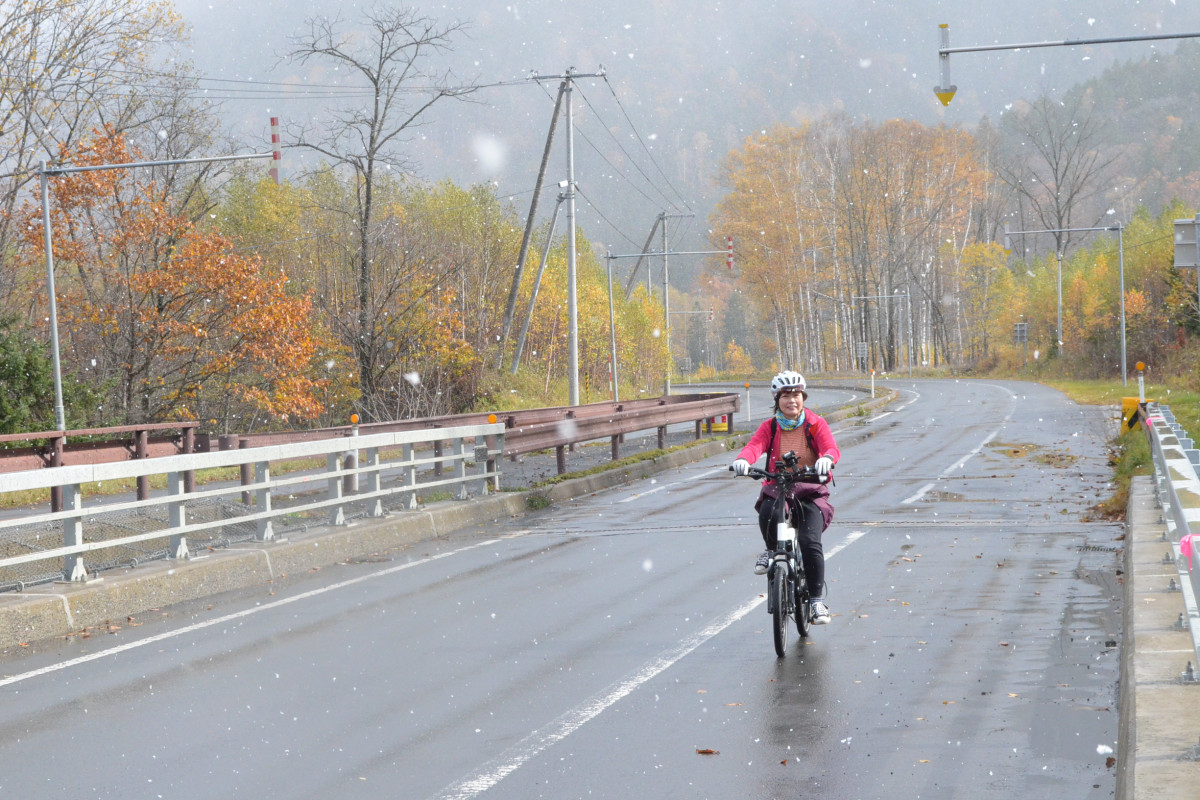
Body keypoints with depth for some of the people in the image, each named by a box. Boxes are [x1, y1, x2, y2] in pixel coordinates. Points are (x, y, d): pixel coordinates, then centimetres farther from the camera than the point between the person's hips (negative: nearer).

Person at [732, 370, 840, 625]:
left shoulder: (816, 424, 1)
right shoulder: (770, 426, 4)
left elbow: (831, 448, -16)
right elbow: (754, 445, -15)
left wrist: (827, 458, -41)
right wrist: (743, 459, -39)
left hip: (810, 491, -1)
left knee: (810, 543, -21)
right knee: (767, 514, -35)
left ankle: (818, 600, -7)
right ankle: (771, 549, 0)